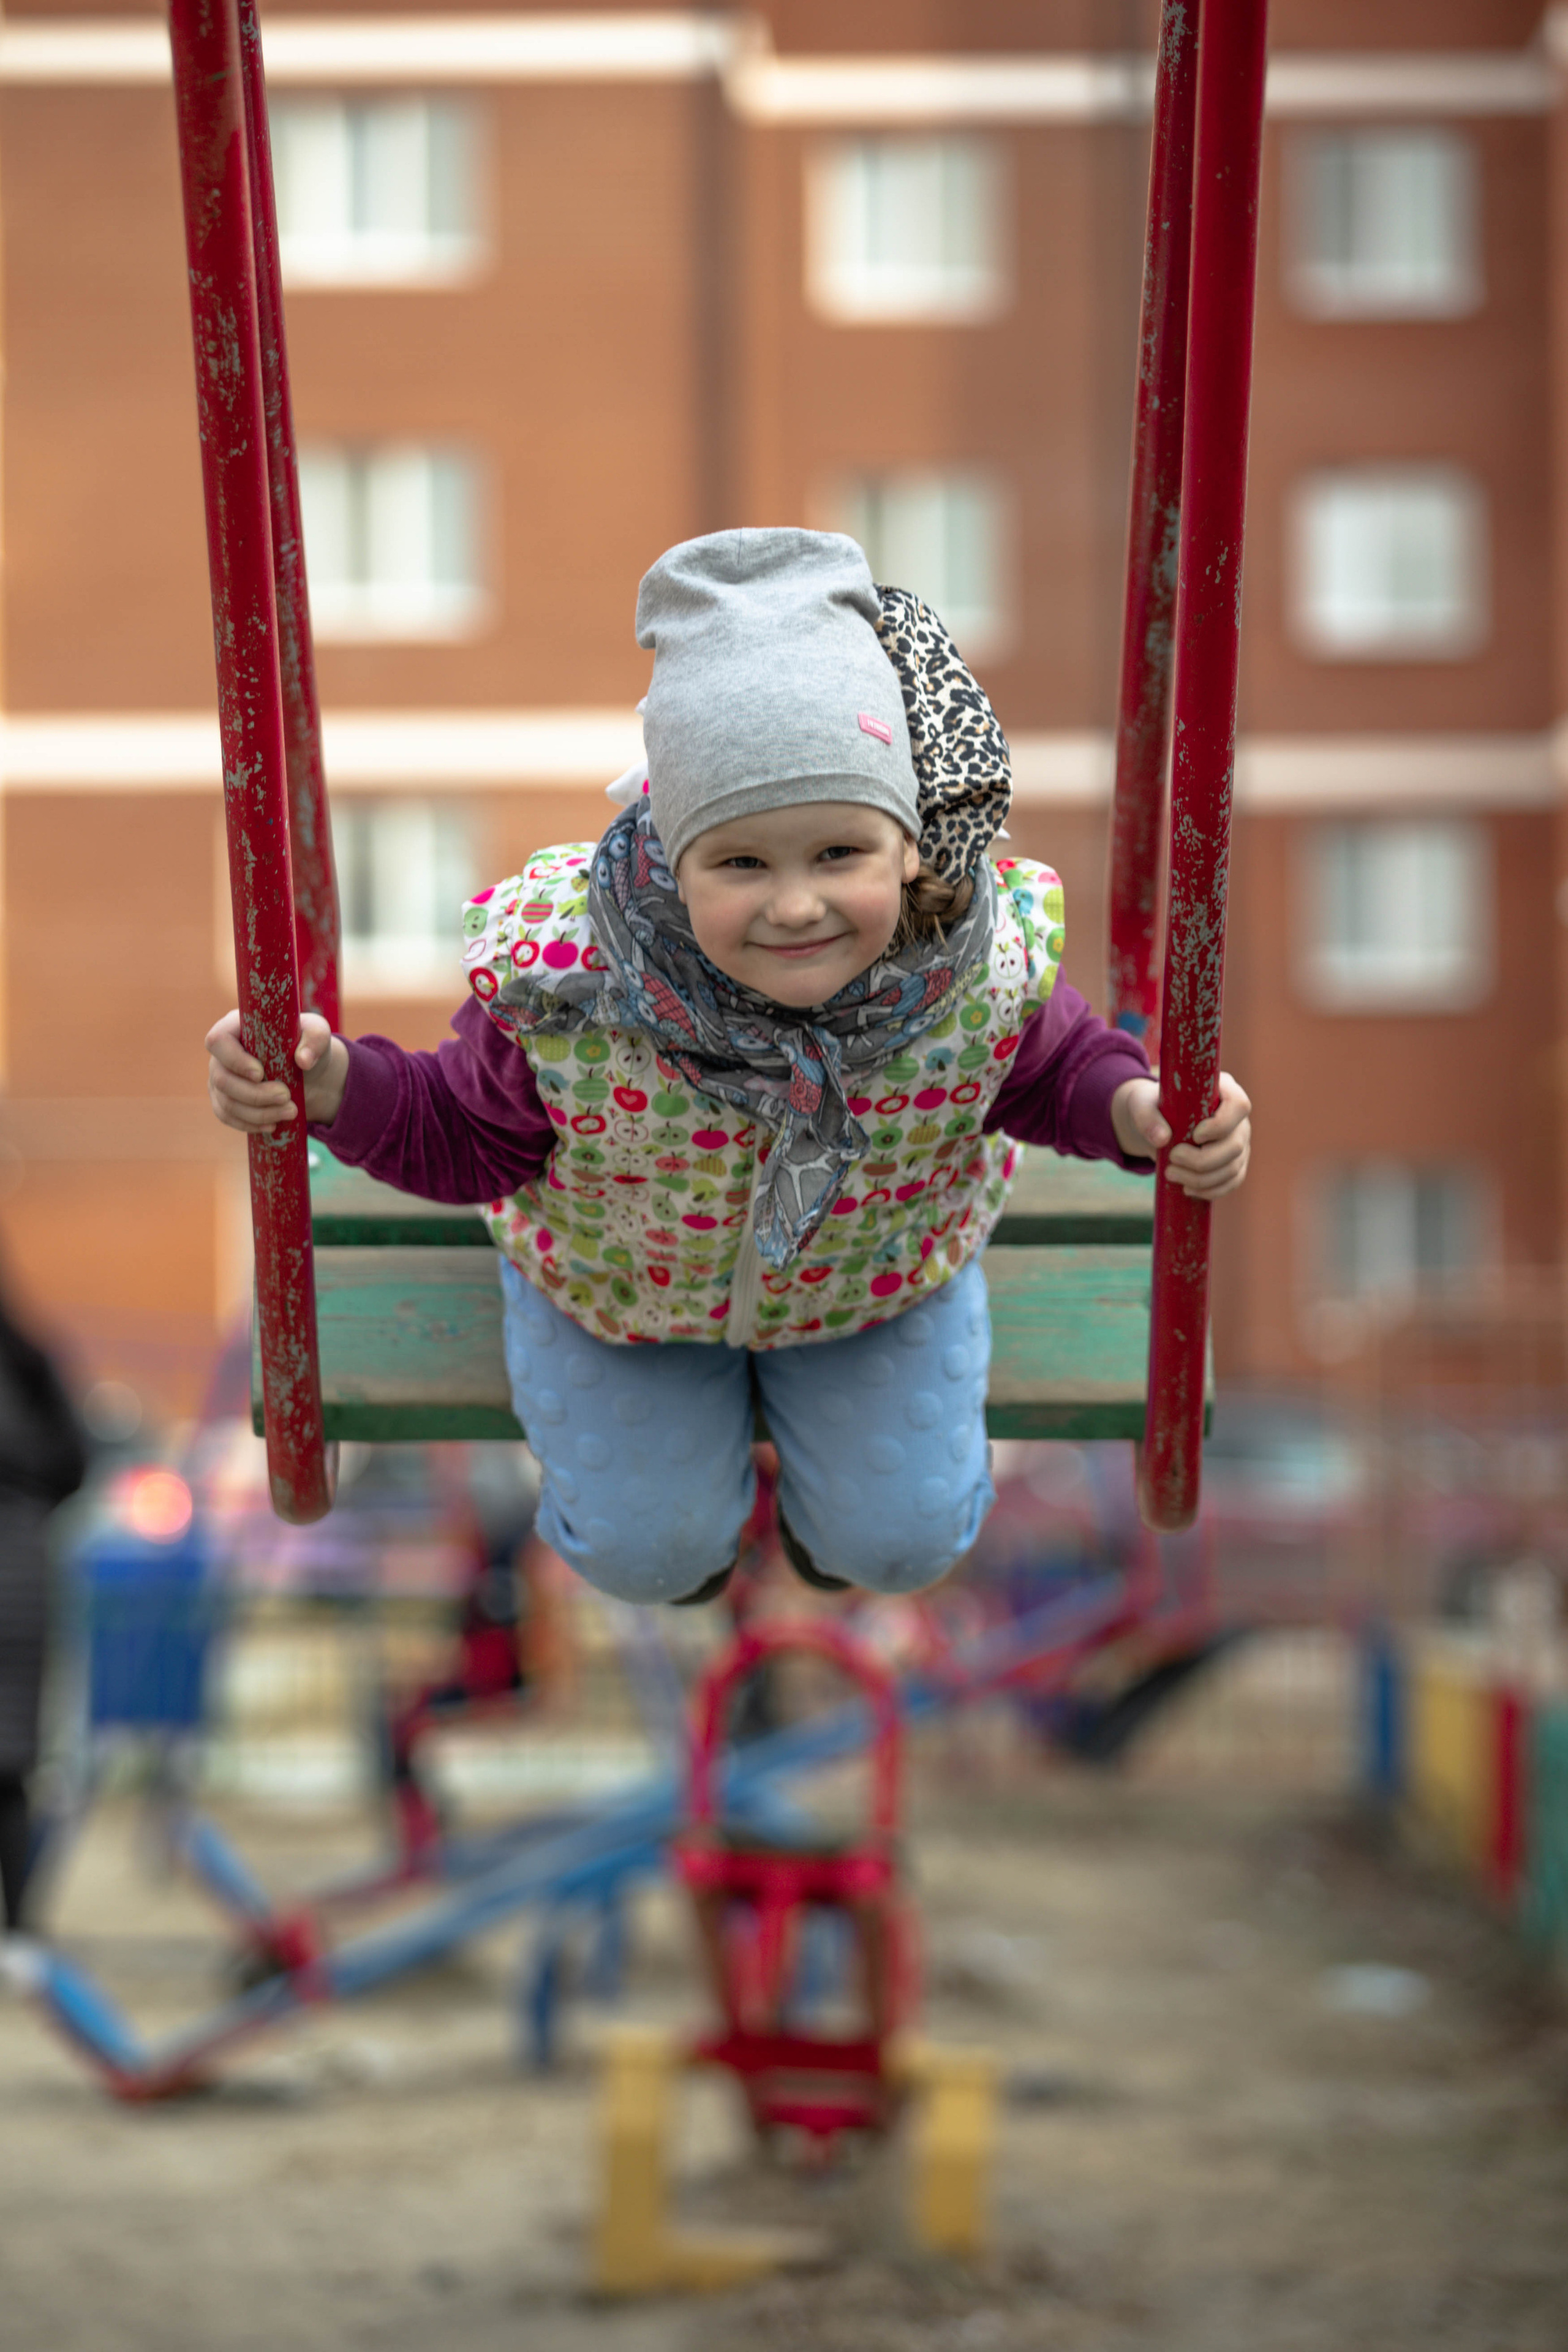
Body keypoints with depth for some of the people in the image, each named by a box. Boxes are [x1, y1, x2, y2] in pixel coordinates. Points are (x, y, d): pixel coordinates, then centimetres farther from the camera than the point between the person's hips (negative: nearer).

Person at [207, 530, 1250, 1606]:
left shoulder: (990, 957, -36)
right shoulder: (562, 974, -40)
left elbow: (1047, 1071, -12)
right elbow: (466, 1138, -21)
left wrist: (1131, 1106, -35)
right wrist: (338, 1086, -41)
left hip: (876, 1271, 1)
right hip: (618, 1278, -1)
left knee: (905, 1540, 10)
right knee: (648, 1552, 8)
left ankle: (827, 1489, 46)